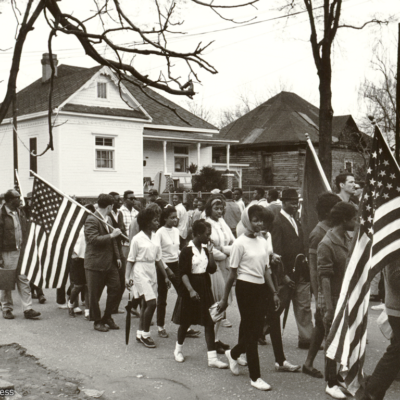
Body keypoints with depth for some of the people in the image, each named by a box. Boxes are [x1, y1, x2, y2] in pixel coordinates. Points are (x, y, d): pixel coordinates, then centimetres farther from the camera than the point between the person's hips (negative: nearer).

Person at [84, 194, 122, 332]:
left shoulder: (108, 219, 14)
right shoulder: (91, 220, -13)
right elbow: (93, 239, -24)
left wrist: (117, 257, 14)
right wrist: (111, 235, -25)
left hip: (110, 262, 8)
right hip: (95, 263, -8)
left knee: (115, 289, 7)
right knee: (95, 294, 4)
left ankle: (107, 317, 24)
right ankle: (97, 321, 18)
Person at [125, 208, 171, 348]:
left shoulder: (155, 238, 8)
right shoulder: (137, 239, -10)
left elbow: (158, 259, 13)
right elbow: (130, 260, -7)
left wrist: (165, 276, 13)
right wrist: (127, 276, -17)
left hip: (152, 272, 7)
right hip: (141, 273, -7)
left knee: (145, 304, 11)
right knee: (152, 303, -14)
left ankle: (140, 333, 23)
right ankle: (145, 334, 0)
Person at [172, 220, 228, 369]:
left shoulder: (205, 249, 7)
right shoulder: (187, 251, -12)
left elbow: (212, 270, 3)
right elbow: (183, 273, -14)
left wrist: (210, 252, -5)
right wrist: (191, 290, -21)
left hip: (205, 288, 5)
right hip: (191, 287, -5)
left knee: (209, 322, -1)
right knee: (186, 322, 10)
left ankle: (212, 358, 0)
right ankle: (178, 349, 34)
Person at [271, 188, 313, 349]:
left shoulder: (295, 221, 13)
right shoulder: (277, 222, -13)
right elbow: (277, 251, -16)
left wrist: (306, 269, 8)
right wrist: (284, 275, -18)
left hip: (301, 273, 7)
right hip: (287, 274, -7)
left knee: (304, 306, 6)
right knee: (279, 305, 7)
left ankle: (306, 339, 11)